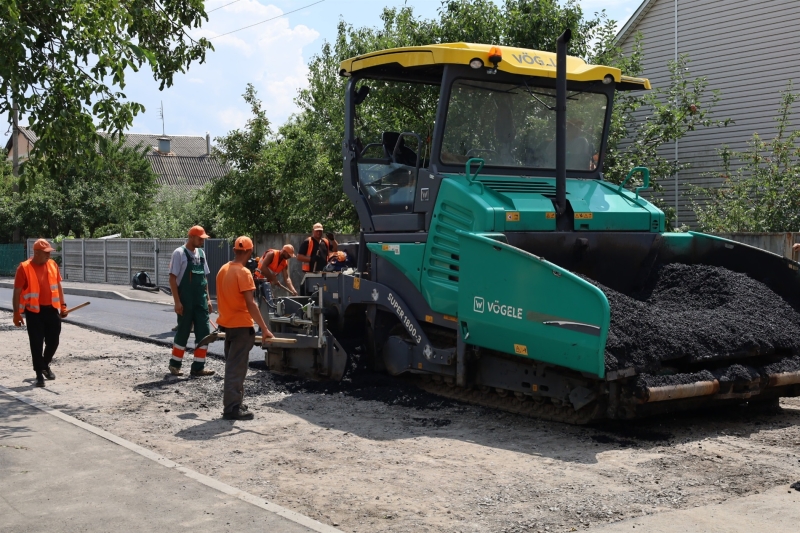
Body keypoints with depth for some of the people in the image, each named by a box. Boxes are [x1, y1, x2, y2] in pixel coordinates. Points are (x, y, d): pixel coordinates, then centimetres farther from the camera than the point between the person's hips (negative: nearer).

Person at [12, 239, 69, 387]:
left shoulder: (52, 264, 4)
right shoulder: (24, 268, -11)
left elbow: (58, 286, 14)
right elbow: (17, 292, -9)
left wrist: (62, 305, 10)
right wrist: (16, 314, -10)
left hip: (51, 309, 5)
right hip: (34, 311, -5)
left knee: (53, 341, 11)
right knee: (37, 344, 0)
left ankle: (45, 365, 36)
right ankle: (39, 374, 9)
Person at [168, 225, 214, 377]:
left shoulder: (201, 253, 11)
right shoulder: (179, 253, -10)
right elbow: (172, 278, -12)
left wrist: (208, 299, 12)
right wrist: (177, 301, -16)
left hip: (201, 301, 6)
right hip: (185, 301, -6)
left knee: (203, 333, 3)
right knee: (183, 332, 3)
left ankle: (198, 367, 9)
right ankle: (174, 364, 20)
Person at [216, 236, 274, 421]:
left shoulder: (223, 270, 8)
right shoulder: (243, 273, -17)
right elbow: (250, 304, -22)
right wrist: (264, 328, -22)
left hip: (227, 323, 8)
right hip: (241, 325, -8)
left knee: (232, 366, 17)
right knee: (237, 368, -4)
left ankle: (231, 403, 23)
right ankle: (232, 408, -2)